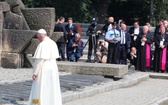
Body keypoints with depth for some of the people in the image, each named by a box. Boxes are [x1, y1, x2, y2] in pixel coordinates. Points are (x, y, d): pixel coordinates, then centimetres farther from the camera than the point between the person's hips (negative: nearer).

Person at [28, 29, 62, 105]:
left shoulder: (42, 45, -17)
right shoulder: (53, 43, 8)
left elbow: (39, 60, -19)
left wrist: (35, 73, -16)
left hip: (43, 70, -8)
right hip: (53, 69, 8)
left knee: (41, 90, -2)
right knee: (52, 89, 12)